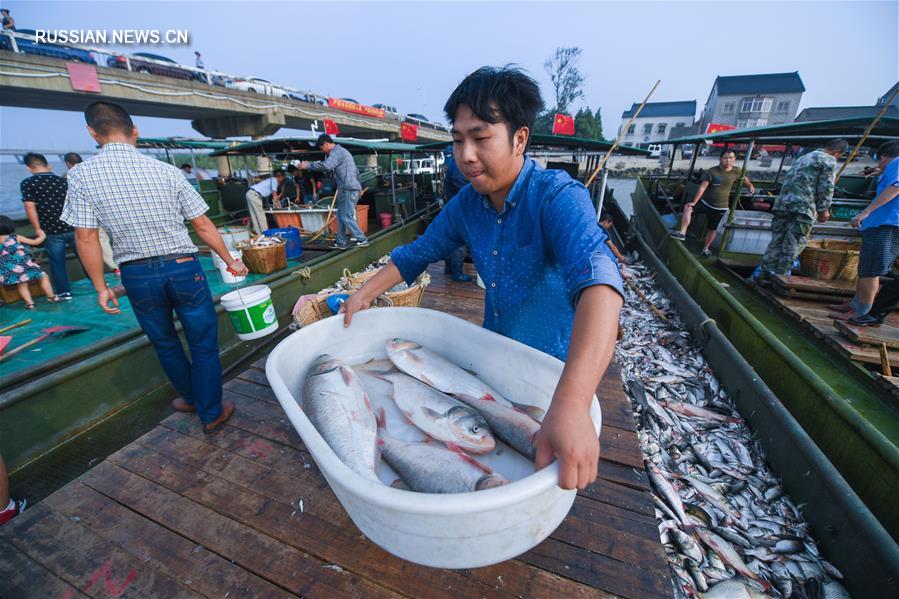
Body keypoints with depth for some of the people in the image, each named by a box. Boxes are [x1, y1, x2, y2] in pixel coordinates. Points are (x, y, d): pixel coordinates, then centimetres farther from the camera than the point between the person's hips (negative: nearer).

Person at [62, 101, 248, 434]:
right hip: (183, 268, -1)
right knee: (203, 344, 8)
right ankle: (211, 414, 18)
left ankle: (191, 398, 41)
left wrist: (100, 287, 6)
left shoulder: (81, 176, -2)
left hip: (137, 275, 2)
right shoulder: (166, 171, -3)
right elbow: (202, 225, -3)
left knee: (165, 344, 22)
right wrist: (230, 261, 7)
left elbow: (86, 237, -3)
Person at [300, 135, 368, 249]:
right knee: (341, 215, 12)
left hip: (348, 189, -10)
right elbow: (355, 171, 27)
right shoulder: (341, 151, 24)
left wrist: (308, 165, -17)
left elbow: (326, 165, -27)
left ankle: (362, 240, -2)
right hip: (349, 189, 10)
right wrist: (358, 186, 27)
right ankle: (341, 242, 16)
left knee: (347, 217, -7)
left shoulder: (337, 152, -9)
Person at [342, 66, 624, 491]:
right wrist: (364, 294, -4)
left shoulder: (558, 197, -27)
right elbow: (418, 253, 5)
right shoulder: (466, 204, -7)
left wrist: (570, 404, -56)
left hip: (553, 366, -5)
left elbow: (597, 280, -43)